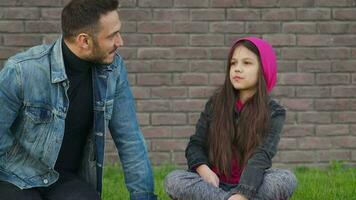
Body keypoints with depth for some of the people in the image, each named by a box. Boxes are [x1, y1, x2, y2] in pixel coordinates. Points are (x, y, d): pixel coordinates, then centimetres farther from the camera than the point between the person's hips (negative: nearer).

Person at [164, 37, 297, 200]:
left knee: (287, 180, -32)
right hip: (214, 184, 2)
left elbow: (262, 156, -19)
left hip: (250, 185, -2)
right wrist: (204, 170, -20)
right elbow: (195, 144, 3)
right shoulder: (216, 103, 4)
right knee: (173, 180, -26)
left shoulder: (274, 113, -4)